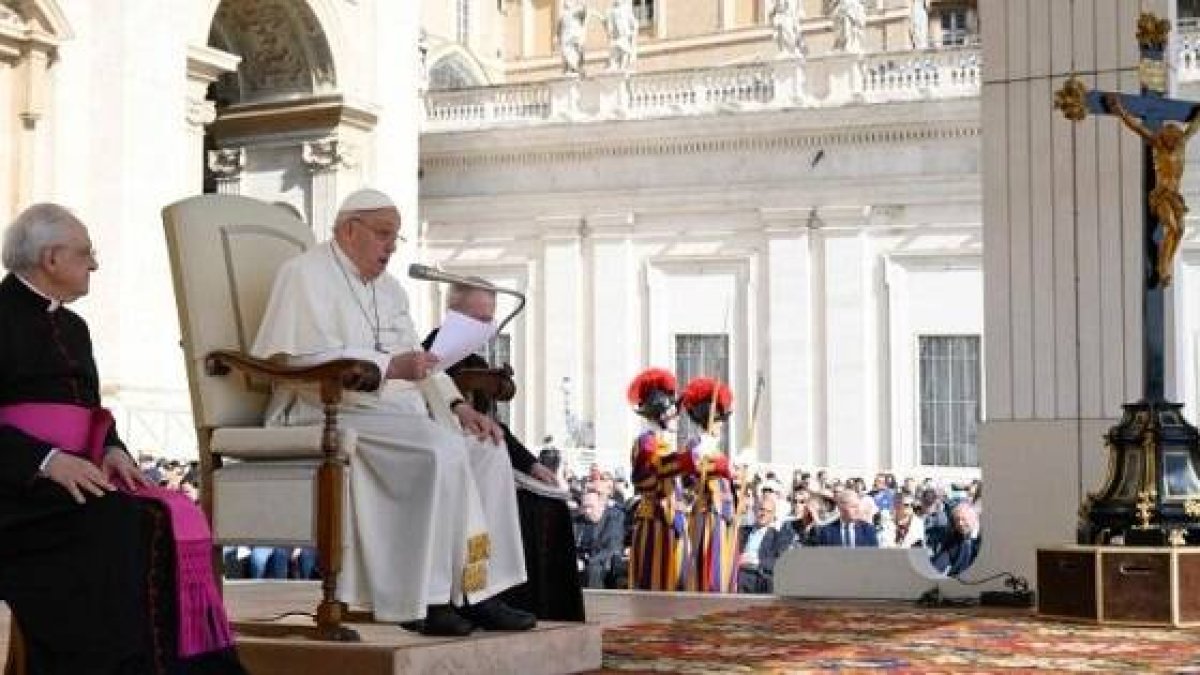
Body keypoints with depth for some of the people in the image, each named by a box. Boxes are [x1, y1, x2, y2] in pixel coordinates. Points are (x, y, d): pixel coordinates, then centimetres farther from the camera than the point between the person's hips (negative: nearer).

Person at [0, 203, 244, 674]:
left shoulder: (72, 327, 22)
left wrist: (113, 452, -1)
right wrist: (48, 461, -23)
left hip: (73, 477, 7)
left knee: (178, 519, -18)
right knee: (130, 526, -30)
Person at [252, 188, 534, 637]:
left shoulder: (387, 287, 23)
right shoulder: (307, 275, -5)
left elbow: (415, 357, 23)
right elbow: (310, 358, -19)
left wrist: (458, 406, 5)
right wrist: (390, 367, -28)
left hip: (396, 412, 9)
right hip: (331, 414, -9)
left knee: (487, 451, -8)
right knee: (440, 451, -30)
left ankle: (480, 594, -11)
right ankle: (421, 601, -26)